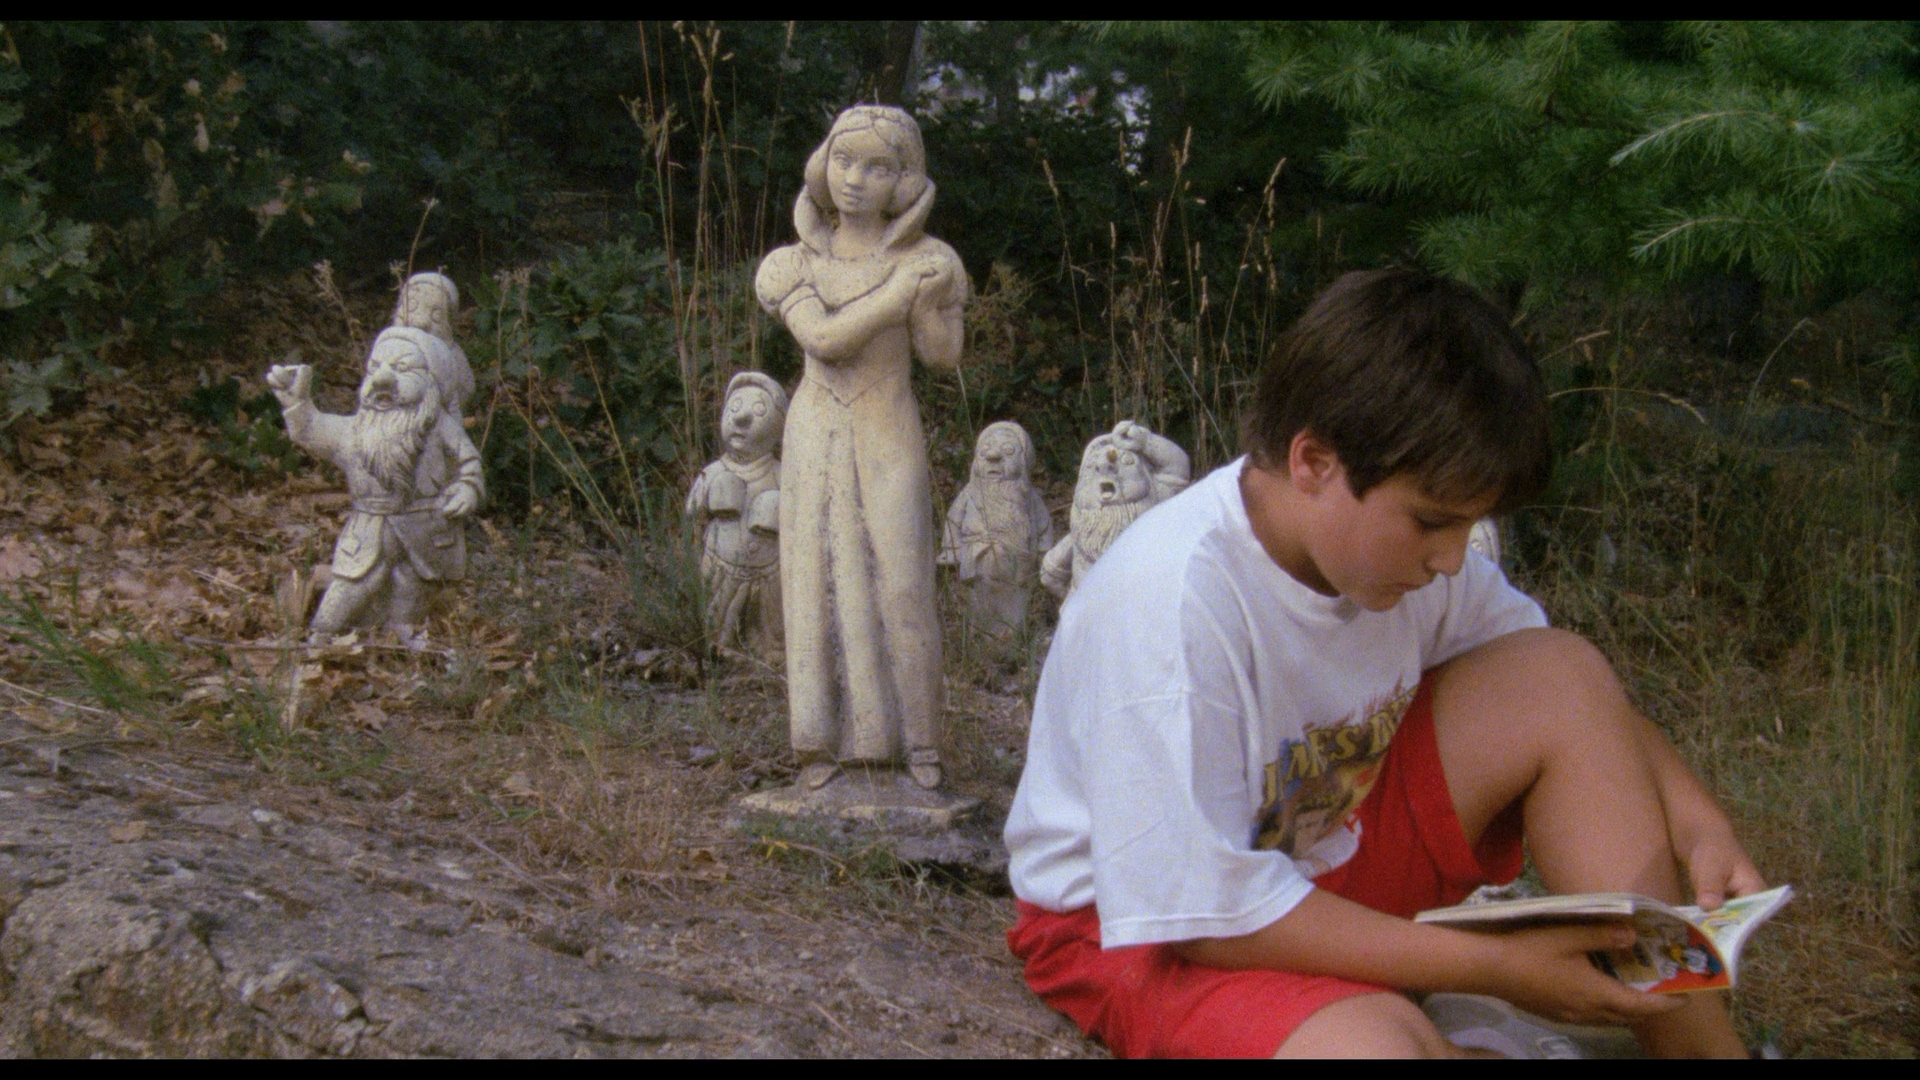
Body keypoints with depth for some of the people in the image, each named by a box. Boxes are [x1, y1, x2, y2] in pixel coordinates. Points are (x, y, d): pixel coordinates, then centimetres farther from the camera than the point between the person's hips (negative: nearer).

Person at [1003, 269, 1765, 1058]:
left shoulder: (1387, 535, -9)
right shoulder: (1173, 602, -32)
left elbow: (1574, 707, 6)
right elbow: (1205, 913, -29)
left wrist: (1697, 823, -12)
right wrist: (1492, 965, -26)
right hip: (1144, 925, -7)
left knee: (1562, 676, -11)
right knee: (1374, 1042, -39)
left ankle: (1697, 1039, -5)